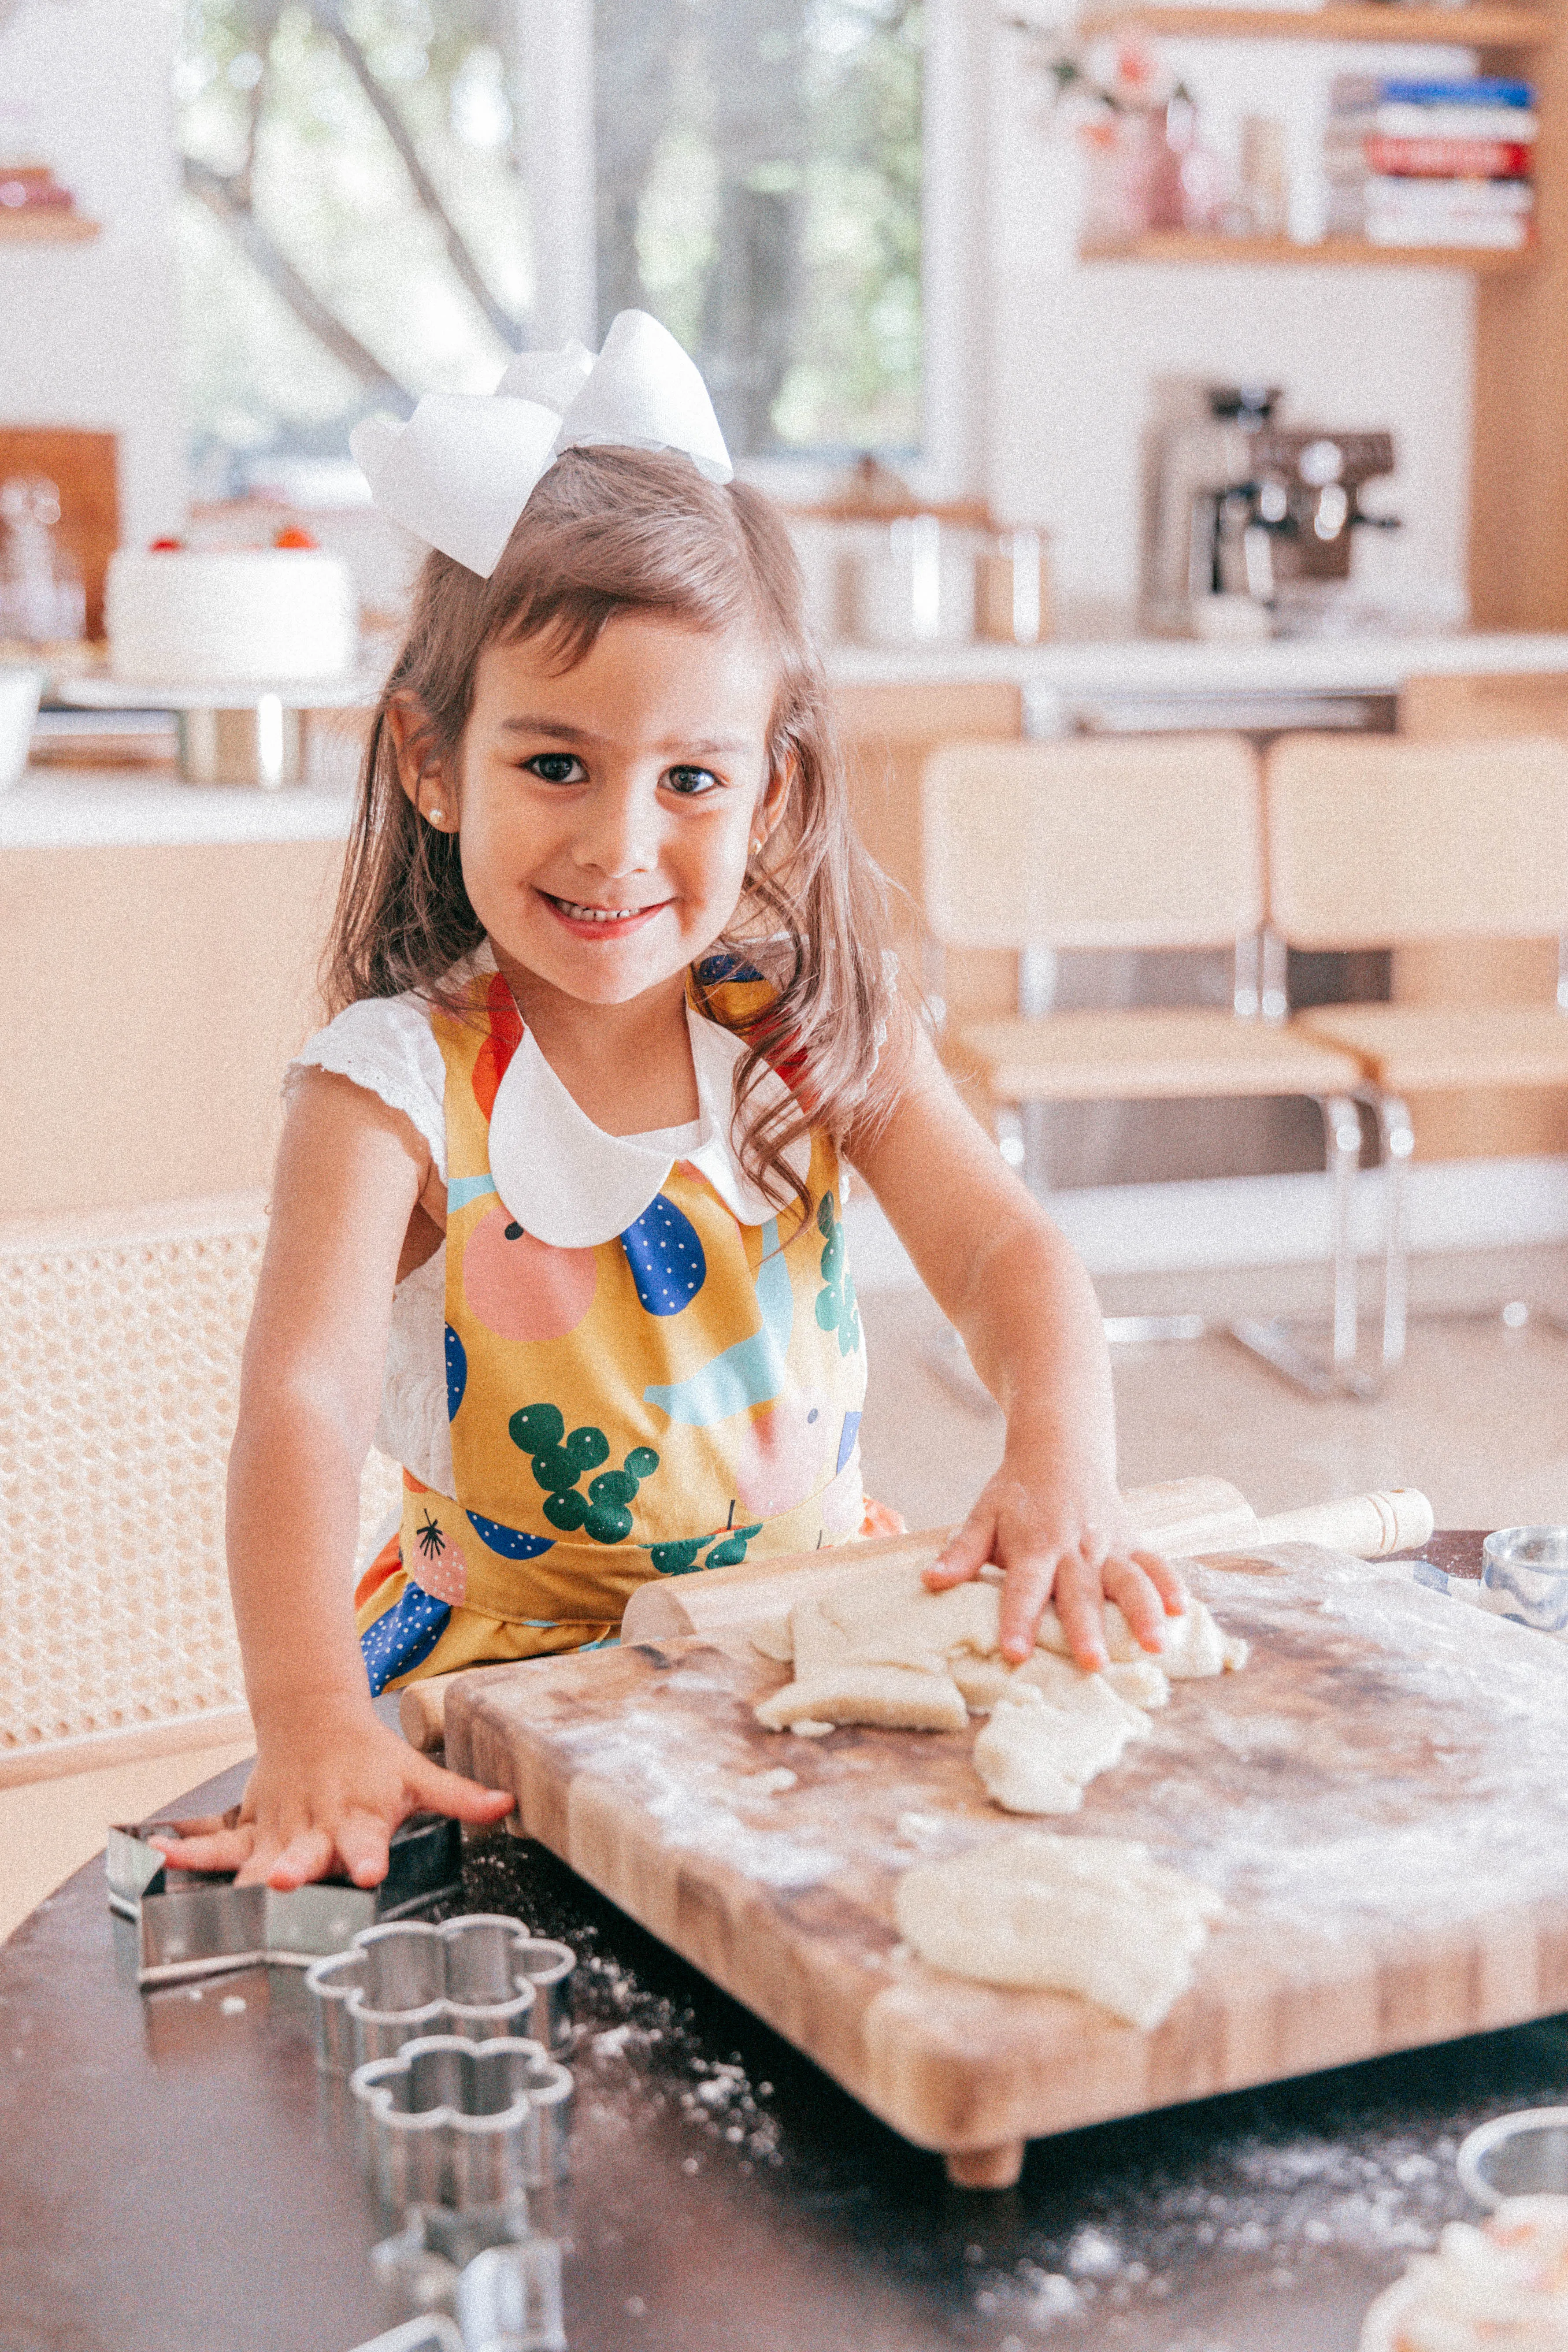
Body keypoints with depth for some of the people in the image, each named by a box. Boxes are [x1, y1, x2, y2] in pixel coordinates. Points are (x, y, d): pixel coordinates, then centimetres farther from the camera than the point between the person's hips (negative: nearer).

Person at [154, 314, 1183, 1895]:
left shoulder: (817, 1027, -3)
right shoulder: (395, 1084, -14)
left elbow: (1000, 1249, -13)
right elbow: (301, 1396, -26)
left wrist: (1063, 1465, -36)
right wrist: (311, 1722, -43)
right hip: (514, 1658, -3)